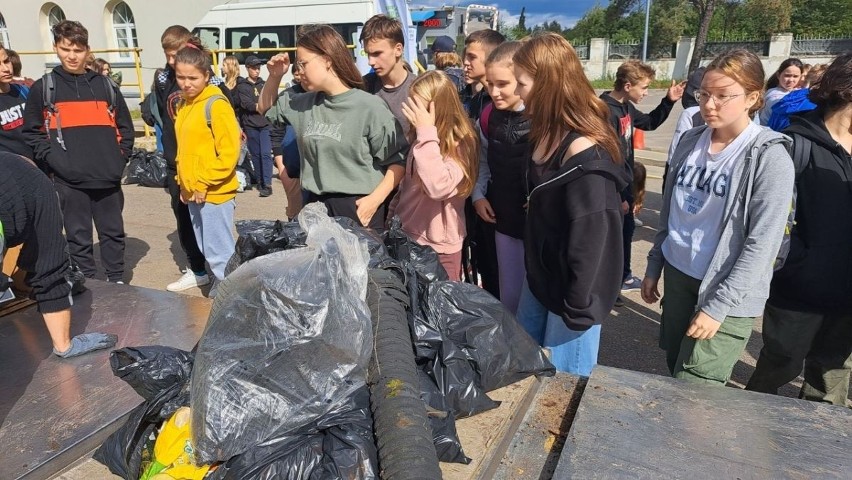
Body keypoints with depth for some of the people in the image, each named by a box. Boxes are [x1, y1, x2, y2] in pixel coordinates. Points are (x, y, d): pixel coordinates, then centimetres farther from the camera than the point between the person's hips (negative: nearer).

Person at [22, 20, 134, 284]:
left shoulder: (106, 86, 10)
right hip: (68, 180, -2)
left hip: (108, 178, 2)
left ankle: (117, 281, 23)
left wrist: (120, 160, 3)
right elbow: (32, 132, 5)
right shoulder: (43, 88, 5)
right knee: (79, 236, 6)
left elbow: (125, 127, 14)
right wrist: (52, 161, -7)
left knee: (113, 232, 10)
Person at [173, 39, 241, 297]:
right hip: (192, 191, 8)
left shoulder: (216, 104, -13)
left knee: (219, 252, -2)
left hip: (214, 192, -8)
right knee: (208, 250, 16)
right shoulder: (184, 104, 12)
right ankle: (220, 287, 29)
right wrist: (183, 182, 14)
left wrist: (205, 183, -17)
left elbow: (230, 151, -18)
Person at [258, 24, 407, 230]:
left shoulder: (369, 106, -11)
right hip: (317, 209, 6)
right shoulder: (304, 104, 8)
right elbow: (266, 108, 26)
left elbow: (399, 160, -10)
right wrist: (275, 77, 8)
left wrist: (375, 200, -19)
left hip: (359, 211, -5)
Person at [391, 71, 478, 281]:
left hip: (439, 247, -7)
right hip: (407, 236, 7)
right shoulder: (419, 137, 3)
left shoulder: (460, 146, -18)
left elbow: (438, 187, -35)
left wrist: (427, 133, -32)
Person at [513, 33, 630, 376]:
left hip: (571, 289, -9)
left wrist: (578, 306, -17)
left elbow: (591, 238, -24)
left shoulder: (585, 154, -27)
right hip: (539, 275, 9)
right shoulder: (547, 134, 1)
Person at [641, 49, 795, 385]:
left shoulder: (769, 156, -14)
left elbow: (762, 244, -17)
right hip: (678, 276, 6)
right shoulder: (690, 141, 3)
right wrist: (654, 266, 12)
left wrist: (718, 306, -19)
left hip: (729, 294, -5)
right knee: (674, 370, 17)